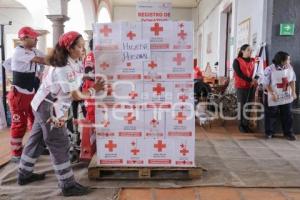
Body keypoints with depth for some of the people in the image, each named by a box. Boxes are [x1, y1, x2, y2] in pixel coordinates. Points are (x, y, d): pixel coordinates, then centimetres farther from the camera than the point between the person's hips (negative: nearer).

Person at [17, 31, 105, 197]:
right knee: (60, 146, -4)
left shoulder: (64, 62, 5)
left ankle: (24, 174, 36)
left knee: (37, 139, 20)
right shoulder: (66, 69, -25)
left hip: (43, 106, 10)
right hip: (50, 110, -10)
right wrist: (94, 90, -7)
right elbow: (76, 95, -19)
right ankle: (68, 185, 6)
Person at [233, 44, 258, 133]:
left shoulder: (253, 61, 12)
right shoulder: (237, 61, -2)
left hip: (251, 86, 4)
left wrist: (255, 80, -12)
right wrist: (250, 80, -18)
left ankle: (246, 125, 16)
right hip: (241, 86, -4)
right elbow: (239, 74, -12)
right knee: (242, 106, -1)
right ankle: (241, 125, 9)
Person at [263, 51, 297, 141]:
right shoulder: (270, 69, -16)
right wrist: (272, 94, -18)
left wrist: (293, 92, 2)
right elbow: (266, 84, -14)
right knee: (271, 115, 6)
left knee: (287, 115, 9)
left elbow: (292, 80, 9)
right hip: (273, 97, -5)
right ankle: (269, 132, 20)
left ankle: (288, 133, 22)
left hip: (286, 97, 5)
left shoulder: (290, 68, 0)